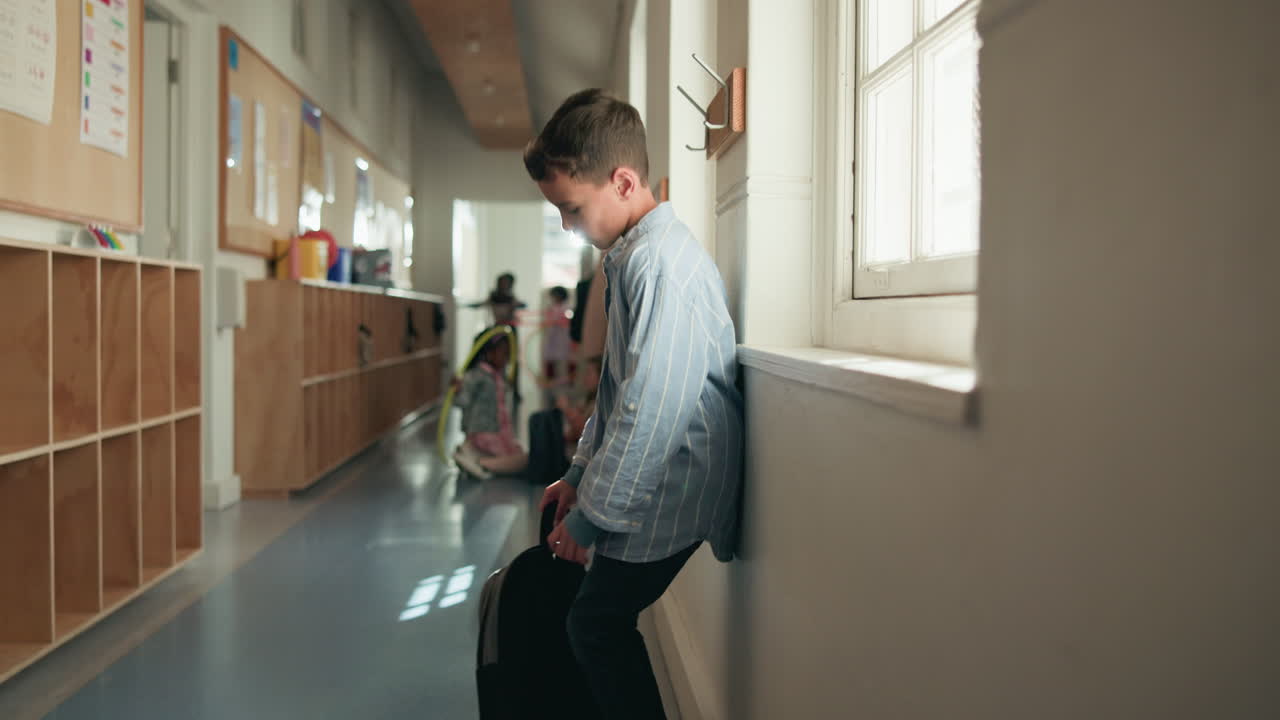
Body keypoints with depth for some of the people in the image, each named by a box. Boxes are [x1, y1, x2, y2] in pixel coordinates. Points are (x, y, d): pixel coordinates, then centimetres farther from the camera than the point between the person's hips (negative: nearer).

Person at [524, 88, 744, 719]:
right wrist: (581, 472, 18)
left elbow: (652, 410, -26)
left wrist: (590, 518, -18)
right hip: (647, 483, 9)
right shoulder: (635, 254, 11)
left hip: (670, 491, -9)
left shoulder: (660, 262, -22)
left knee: (596, 624, 1)